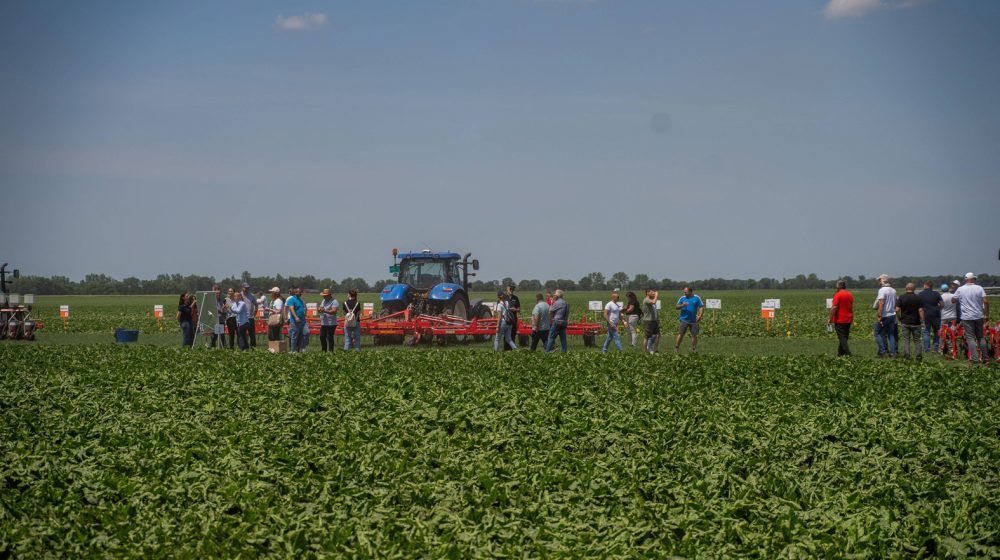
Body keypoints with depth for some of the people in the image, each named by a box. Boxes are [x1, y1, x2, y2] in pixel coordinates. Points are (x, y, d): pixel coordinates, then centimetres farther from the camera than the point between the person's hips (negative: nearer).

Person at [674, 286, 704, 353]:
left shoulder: (697, 298, 4)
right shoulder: (682, 298, 5)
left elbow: (702, 307, 5)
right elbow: (676, 307, 5)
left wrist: (699, 316, -8)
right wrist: (682, 305, -15)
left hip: (694, 320, 1)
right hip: (684, 320, -1)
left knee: (694, 335, 4)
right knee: (680, 334, -8)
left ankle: (694, 350, 14)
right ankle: (676, 348, -4)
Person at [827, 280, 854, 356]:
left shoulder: (838, 295, -13)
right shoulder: (850, 295, 9)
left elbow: (834, 308, -18)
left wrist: (830, 319, -14)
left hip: (839, 320, -7)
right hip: (848, 320, 7)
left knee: (842, 338, -7)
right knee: (845, 337, 14)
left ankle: (848, 353, -17)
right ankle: (841, 353, 21)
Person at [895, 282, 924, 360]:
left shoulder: (901, 298, -3)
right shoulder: (918, 298, -5)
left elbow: (897, 310, -8)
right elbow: (920, 310, -8)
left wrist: (899, 318, 7)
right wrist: (922, 321, -3)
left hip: (905, 322, 0)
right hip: (916, 322, 0)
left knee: (906, 340, 4)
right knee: (917, 340, 10)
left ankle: (906, 355, -3)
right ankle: (919, 355, 8)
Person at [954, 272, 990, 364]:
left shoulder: (960, 290, -3)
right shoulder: (979, 288, -2)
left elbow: (954, 301, 7)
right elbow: (986, 301, -8)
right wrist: (987, 312, 3)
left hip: (966, 317, -2)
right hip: (978, 316, 2)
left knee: (970, 338, -2)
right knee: (981, 337, 13)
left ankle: (975, 358, -9)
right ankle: (985, 357, 14)